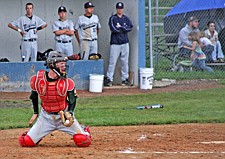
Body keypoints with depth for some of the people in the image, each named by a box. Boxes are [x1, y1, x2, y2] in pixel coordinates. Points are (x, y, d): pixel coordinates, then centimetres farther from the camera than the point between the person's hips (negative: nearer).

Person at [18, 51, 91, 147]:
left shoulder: (67, 82, -13)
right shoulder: (38, 80, -10)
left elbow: (72, 100, -4)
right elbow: (34, 96, 10)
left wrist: (70, 113, -22)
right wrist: (35, 113, 11)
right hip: (46, 117, 1)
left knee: (83, 141, -15)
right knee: (26, 142, -7)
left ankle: (84, 131, 24)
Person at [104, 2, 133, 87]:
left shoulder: (126, 18, 11)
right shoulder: (112, 18, 0)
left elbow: (130, 28, -4)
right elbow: (113, 29, -14)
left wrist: (120, 27, -12)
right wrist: (124, 29, -6)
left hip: (125, 43, 4)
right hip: (115, 43, -4)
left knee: (125, 62, 6)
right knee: (112, 62, -7)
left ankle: (125, 79, 14)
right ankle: (109, 79, -5)